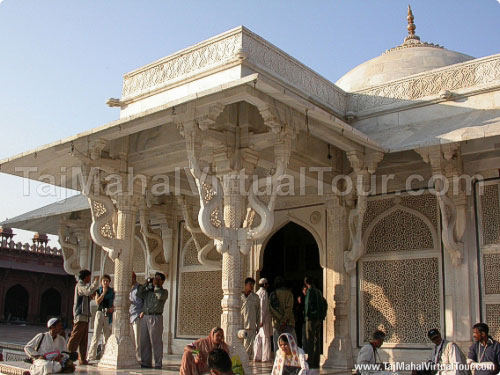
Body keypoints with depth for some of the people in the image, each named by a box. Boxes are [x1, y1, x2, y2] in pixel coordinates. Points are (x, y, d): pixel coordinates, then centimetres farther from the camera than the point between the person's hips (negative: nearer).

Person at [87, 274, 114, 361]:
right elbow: (97, 302, -5)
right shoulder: (98, 290, 8)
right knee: (96, 335, -6)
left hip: (108, 314, 1)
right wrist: (103, 292, -7)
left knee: (107, 335, 2)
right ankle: (91, 356, -3)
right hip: (100, 313, -1)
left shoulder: (112, 291, 9)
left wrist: (112, 308, -5)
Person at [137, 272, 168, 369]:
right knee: (144, 342, 6)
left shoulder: (164, 291, 6)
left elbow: (160, 295, -16)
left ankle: (158, 364, -3)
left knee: (156, 342, -6)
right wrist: (146, 284, 9)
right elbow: (139, 294, 10)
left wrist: (156, 285, -4)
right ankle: (146, 363, 14)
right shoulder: (148, 290, 21)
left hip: (156, 318, -5)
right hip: (145, 317, 5)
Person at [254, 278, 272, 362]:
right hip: (264, 317, -8)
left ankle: (257, 356, 11)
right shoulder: (264, 293, -11)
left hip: (258, 317, 8)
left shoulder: (257, 293, 14)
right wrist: (262, 320, -19)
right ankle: (265, 357, -2)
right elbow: (263, 307, -17)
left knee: (258, 338, 9)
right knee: (265, 337, -4)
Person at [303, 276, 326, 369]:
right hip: (319, 318, 8)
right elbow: (322, 305, 15)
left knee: (310, 340, -6)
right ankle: (316, 362, 12)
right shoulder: (318, 291, 14)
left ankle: (310, 362, -9)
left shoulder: (310, 291, -8)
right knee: (317, 340, 9)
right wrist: (322, 316, 16)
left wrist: (306, 315, -5)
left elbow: (308, 304, -15)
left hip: (311, 318, -8)